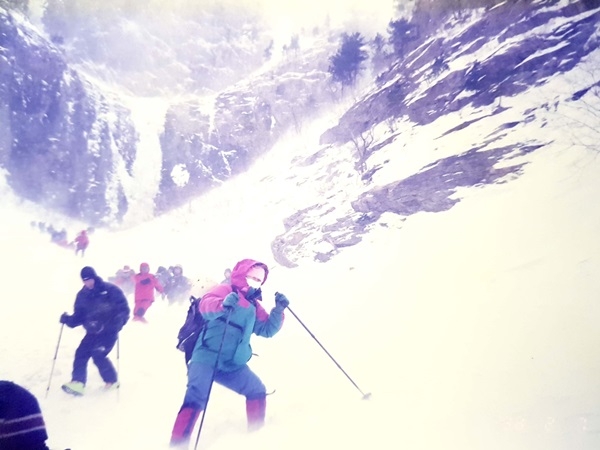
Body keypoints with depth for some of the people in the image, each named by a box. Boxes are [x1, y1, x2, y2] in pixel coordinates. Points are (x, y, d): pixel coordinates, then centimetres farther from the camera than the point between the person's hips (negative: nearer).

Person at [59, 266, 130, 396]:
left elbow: (123, 307, -12)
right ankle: (78, 383, -3)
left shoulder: (110, 289, -11)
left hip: (109, 330, -6)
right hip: (93, 332, 6)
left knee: (98, 354, -15)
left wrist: (119, 320, -29)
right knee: (81, 353, -7)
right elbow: (79, 315, 8)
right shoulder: (82, 295, 6)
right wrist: (69, 319, -12)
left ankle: (112, 381, 5)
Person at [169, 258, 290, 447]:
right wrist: (224, 304, -46)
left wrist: (279, 310, -1)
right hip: (207, 358, -7)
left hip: (234, 364, 7)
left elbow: (267, 329, 15)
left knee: (258, 391, 11)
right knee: (195, 399, -20)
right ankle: (178, 444, -16)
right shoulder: (224, 290, -5)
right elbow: (205, 306, -24)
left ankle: (257, 432, 28)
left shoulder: (253, 305, 17)